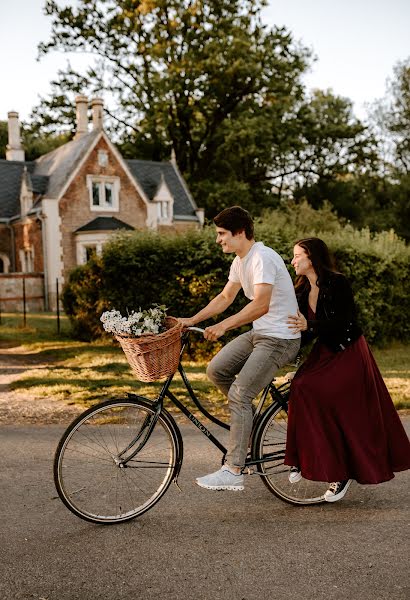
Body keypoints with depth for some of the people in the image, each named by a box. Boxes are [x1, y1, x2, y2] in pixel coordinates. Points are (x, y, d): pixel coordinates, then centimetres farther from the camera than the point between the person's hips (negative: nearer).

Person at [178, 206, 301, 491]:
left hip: (280, 339, -9)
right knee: (216, 370, 5)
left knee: (239, 395, -14)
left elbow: (261, 306, -31)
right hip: (258, 333, 10)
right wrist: (191, 320, 12)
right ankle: (247, 419, 21)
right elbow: (225, 298, 19)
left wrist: (224, 326, -35)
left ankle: (233, 472, -9)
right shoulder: (240, 261, 10)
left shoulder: (262, 258, -20)